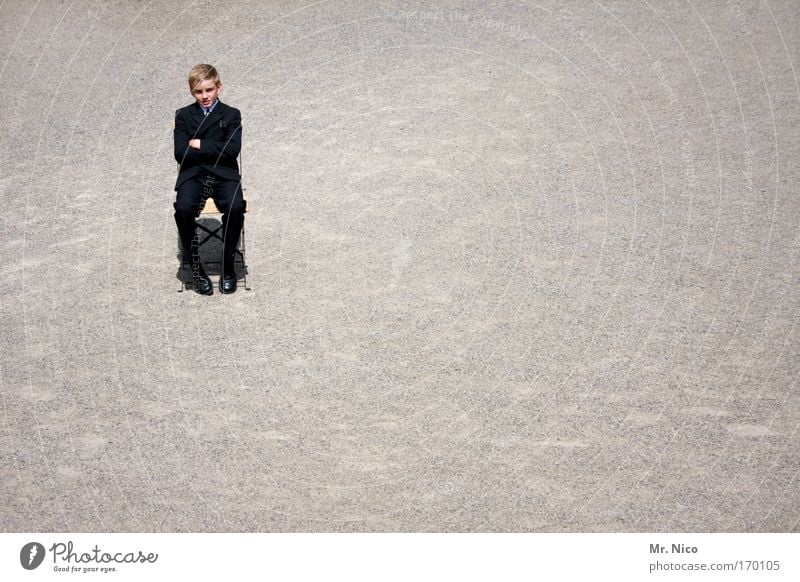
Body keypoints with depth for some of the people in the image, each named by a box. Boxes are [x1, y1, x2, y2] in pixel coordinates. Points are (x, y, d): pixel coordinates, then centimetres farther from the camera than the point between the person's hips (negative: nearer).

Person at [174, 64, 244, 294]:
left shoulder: (231, 115, 9)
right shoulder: (183, 116, 12)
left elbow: (233, 149, -8)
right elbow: (180, 154, -1)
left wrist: (199, 145, -7)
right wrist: (215, 150, -6)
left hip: (224, 174, -1)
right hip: (193, 174, 1)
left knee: (235, 207, -32)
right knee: (184, 209, -31)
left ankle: (228, 265, -13)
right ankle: (194, 265, -14)